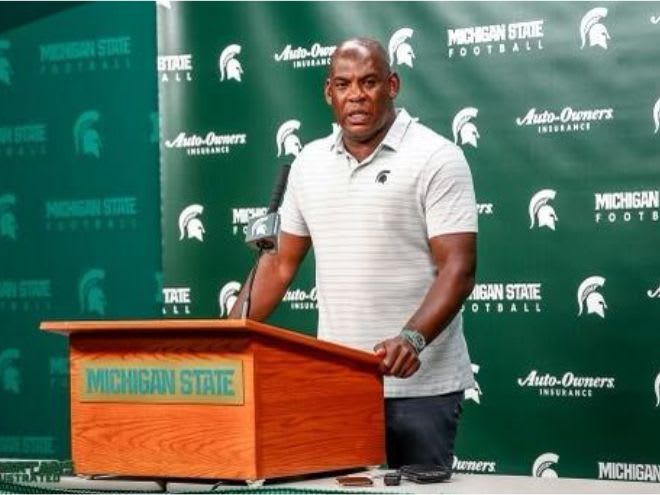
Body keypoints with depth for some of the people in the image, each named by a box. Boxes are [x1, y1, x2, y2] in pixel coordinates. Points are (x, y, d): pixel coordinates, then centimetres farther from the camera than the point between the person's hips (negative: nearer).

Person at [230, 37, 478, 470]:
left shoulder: (436, 158, -7)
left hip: (419, 384, -5)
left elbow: (458, 269, -14)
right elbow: (281, 263, 16)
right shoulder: (309, 162, 10)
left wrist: (411, 339, -30)